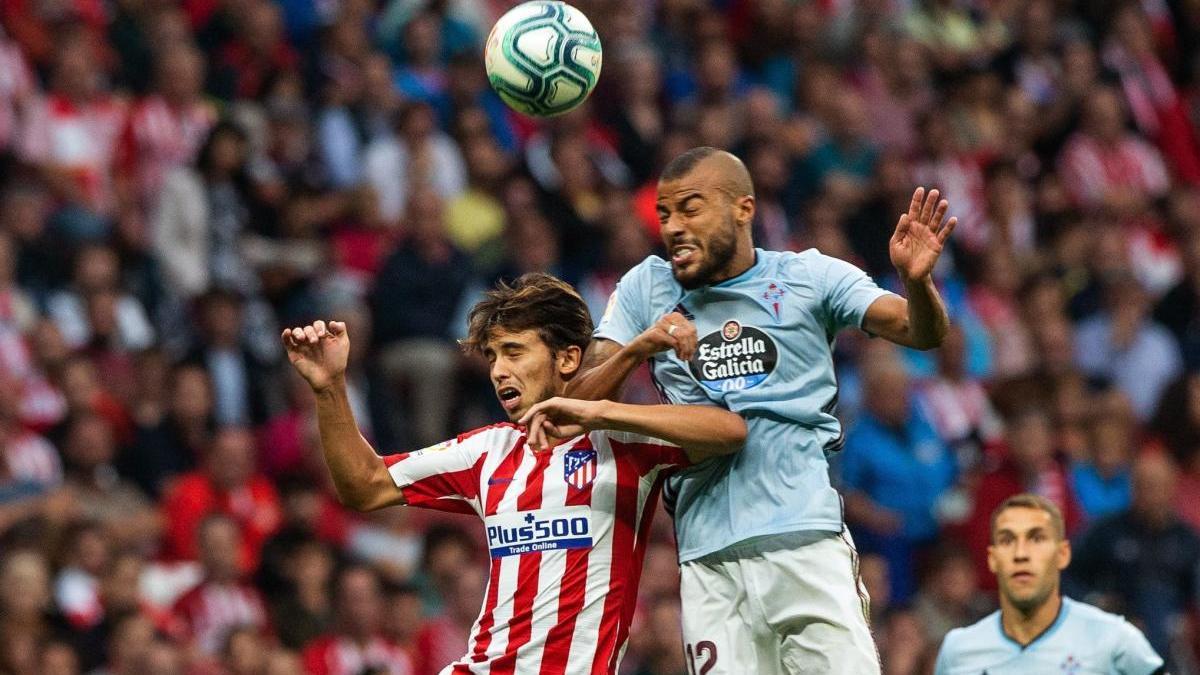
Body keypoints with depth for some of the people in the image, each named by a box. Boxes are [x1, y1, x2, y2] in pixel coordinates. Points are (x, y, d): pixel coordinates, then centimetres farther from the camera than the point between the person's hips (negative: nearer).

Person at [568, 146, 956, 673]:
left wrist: (916, 280, -25)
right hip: (707, 562, 2)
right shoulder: (646, 288, 13)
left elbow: (922, 332, -3)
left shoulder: (808, 276, 7)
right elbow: (577, 404, 7)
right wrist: (638, 348, -12)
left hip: (808, 537, -2)